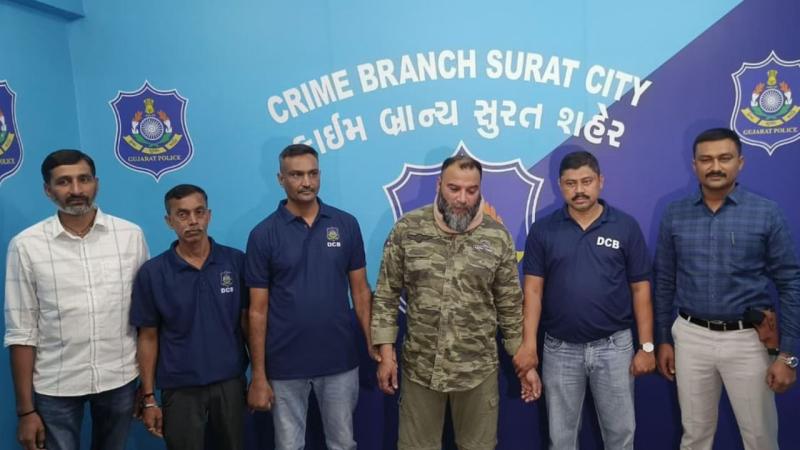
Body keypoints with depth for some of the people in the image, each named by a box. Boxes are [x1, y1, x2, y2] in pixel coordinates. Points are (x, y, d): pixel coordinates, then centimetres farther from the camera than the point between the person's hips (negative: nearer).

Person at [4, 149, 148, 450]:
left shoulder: (131, 235, -4)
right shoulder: (26, 245, -7)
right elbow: (22, 332, -4)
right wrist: (26, 409, -5)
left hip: (120, 380, 2)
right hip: (55, 386, -2)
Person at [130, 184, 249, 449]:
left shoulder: (236, 262, -5)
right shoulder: (152, 273, -6)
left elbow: (248, 320, 1)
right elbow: (148, 337, -1)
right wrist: (148, 397, -1)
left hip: (231, 382, 1)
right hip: (180, 388, -1)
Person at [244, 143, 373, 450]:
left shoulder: (346, 225, -1)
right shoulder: (263, 234, -6)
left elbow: (360, 292, 3)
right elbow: (258, 310, -5)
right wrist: (258, 375, -6)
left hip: (340, 361, 1)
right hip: (285, 365, -1)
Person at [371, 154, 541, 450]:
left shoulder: (498, 237, -3)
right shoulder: (407, 229, -5)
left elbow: (511, 305, 3)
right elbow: (386, 295, -1)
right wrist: (386, 352, -5)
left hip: (478, 369, 1)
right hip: (419, 367, 0)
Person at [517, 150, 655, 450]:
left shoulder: (626, 227, -2)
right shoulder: (542, 230, -2)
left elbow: (640, 289, 0)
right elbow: (533, 289, -4)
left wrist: (646, 346, -2)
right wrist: (529, 343, -12)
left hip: (614, 346, 0)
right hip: (560, 348, 0)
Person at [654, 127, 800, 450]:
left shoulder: (766, 214, -6)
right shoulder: (675, 215, 1)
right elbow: (664, 282, 7)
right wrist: (663, 340, 6)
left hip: (747, 340, -1)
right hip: (691, 337, 2)